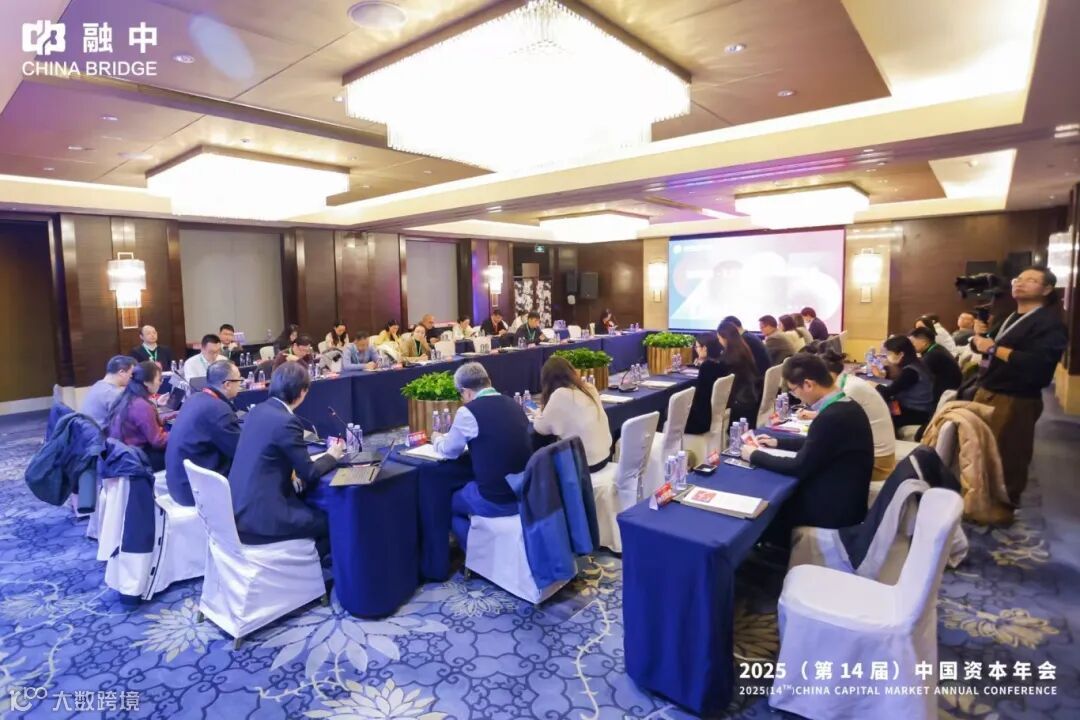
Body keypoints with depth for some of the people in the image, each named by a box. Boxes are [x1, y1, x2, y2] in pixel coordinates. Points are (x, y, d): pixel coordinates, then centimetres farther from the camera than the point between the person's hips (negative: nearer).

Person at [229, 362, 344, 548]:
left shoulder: (257, 410, 6)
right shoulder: (286, 421, -19)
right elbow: (308, 474, -12)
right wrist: (331, 456, 6)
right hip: (259, 516, -9)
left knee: (313, 504, 22)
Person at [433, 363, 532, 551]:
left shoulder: (468, 411, -13)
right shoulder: (513, 404, 5)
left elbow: (450, 451, 4)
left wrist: (437, 439, 27)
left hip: (496, 502, -6)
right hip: (526, 494, 6)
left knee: (450, 502, 24)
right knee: (464, 492, 32)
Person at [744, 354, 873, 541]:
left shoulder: (832, 417, -29)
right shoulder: (845, 405, 0)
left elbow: (799, 467, -21)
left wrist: (755, 455, -10)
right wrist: (778, 442, 16)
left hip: (834, 509, -8)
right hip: (844, 499, 8)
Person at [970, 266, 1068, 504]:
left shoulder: (1050, 323, -10)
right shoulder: (1009, 319, 17)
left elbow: (1038, 363, -25)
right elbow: (980, 345, 18)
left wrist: (994, 349, -22)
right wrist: (979, 335, -3)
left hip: (1015, 401, -8)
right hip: (985, 393, 8)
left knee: (1006, 459, -2)